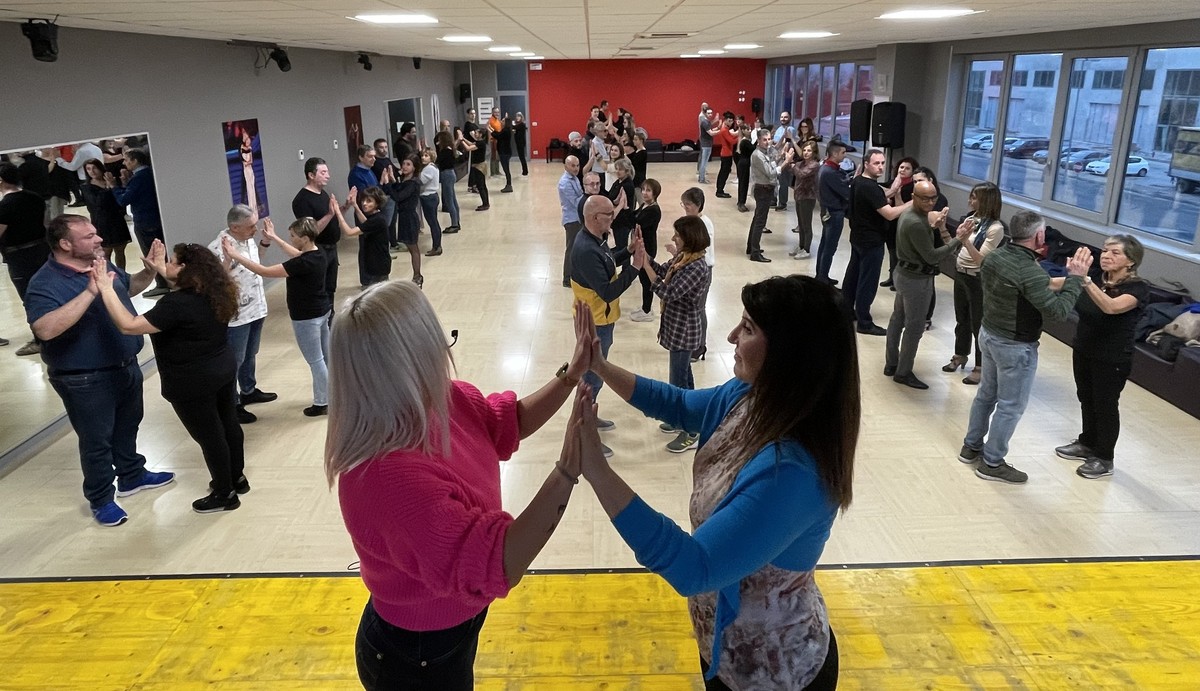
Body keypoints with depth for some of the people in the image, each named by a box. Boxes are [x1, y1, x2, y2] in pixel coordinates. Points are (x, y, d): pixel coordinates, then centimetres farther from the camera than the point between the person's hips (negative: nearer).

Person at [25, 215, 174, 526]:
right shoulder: (45, 284, -22)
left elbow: (129, 286, 21)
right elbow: (45, 329, -38)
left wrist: (149, 271, -1)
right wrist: (90, 292, -42)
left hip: (126, 366, 8)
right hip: (86, 380, -8)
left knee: (127, 427, 24)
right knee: (97, 440, 7)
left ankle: (132, 476, 43)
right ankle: (101, 500, 24)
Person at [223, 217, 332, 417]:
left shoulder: (304, 263, -29)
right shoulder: (318, 254, -2)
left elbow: (265, 272, -28)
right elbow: (296, 254, 22)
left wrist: (235, 255, -23)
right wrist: (274, 238, 25)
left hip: (307, 318, -9)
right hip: (322, 311, 9)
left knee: (316, 361, 4)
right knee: (326, 356, 18)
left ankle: (322, 403, 16)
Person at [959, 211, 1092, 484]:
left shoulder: (996, 255, -3)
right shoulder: (1031, 272, -28)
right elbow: (1058, 310, -26)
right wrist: (1075, 277, -18)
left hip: (989, 334, 8)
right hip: (1016, 347, -8)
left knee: (986, 393, 22)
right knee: (1011, 406, 6)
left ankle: (971, 447, 34)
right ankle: (992, 463, 16)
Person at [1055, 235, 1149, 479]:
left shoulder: (1138, 288, -17)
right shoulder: (1096, 280, 0)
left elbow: (1111, 307, -38)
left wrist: (1085, 279, -48)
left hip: (1112, 360, -5)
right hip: (1083, 352, 5)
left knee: (1105, 406, 7)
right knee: (1086, 400, 18)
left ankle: (1104, 459, 22)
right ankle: (1087, 443, 37)